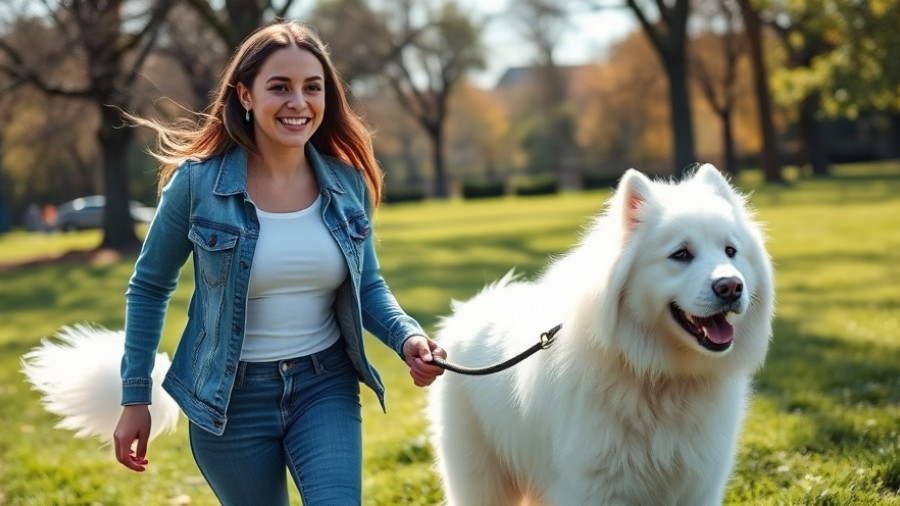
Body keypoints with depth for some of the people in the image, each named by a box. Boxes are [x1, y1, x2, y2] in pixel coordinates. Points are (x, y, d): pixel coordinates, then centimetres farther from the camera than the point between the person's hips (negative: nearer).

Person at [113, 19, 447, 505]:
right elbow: (149, 287, 1)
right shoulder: (197, 182, -12)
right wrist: (135, 396, 1)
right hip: (230, 398, -1)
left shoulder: (349, 182, -3)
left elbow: (368, 287, 10)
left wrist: (407, 337, -11)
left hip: (326, 388, 2)